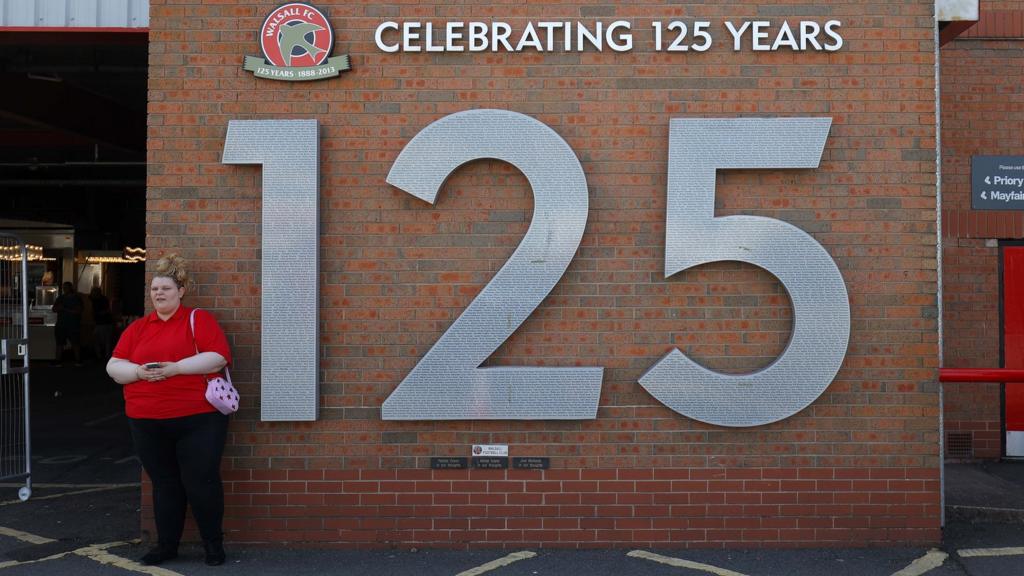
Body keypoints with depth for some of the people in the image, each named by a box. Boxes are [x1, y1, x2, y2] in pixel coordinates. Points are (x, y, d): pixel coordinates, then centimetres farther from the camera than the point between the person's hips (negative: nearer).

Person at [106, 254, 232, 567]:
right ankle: (166, 545, 24)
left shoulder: (199, 319, 0)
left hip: (197, 418, -4)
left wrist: (175, 368, -19)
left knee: (200, 482, -1)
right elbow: (113, 366, 9)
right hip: (147, 422, 4)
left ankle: (214, 543, 16)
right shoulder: (137, 327, 12)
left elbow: (218, 357, -12)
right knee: (164, 483, 12)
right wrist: (138, 371, -12)